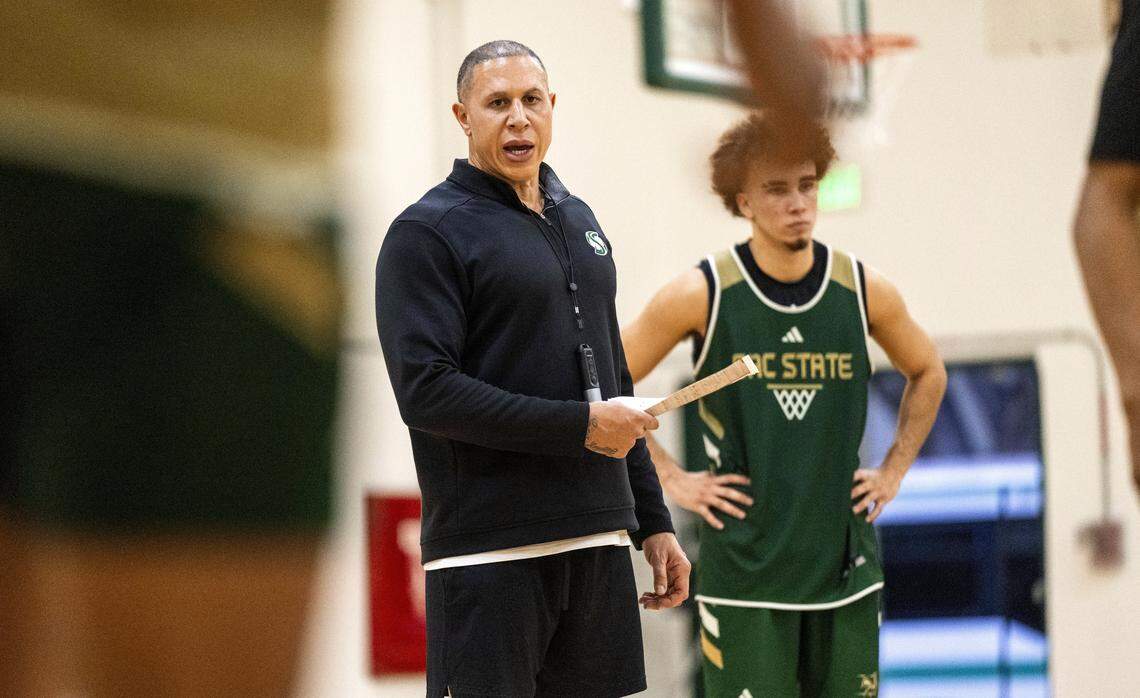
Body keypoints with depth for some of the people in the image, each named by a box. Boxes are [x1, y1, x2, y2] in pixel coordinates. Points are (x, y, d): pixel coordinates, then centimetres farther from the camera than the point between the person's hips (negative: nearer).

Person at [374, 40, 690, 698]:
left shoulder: (580, 221, 18)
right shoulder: (428, 231, -5)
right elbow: (425, 391, -16)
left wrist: (653, 522, 19)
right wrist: (579, 425, -16)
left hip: (600, 544, 7)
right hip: (490, 557, -7)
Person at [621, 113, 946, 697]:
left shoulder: (864, 291, 2)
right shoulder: (702, 294, -7)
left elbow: (927, 374, 21)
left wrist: (893, 472, 12)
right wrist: (671, 479, -3)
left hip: (846, 570, 3)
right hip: (743, 576, -3)